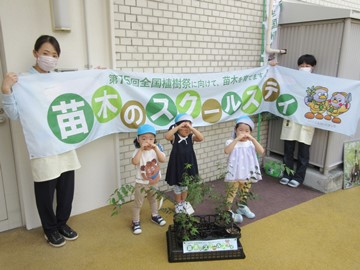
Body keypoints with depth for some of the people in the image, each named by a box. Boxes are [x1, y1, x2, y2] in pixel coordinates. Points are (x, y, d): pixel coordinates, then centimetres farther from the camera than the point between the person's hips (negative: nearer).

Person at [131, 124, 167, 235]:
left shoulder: (156, 149, -12)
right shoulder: (138, 151, -20)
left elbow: (163, 160, -26)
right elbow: (135, 162, -39)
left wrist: (156, 148, -34)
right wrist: (141, 149, -41)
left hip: (154, 181, 4)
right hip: (141, 183, -4)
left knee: (153, 199, 26)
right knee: (138, 203, 7)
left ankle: (154, 215, 48)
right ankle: (135, 222, 26)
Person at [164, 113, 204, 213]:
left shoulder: (191, 137, -6)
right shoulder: (175, 137, -12)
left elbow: (201, 138, -24)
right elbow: (167, 136, -33)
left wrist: (191, 127, -31)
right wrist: (178, 126, -35)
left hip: (188, 164, 3)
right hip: (177, 165, -2)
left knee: (185, 185, 20)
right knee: (177, 186, 14)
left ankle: (183, 202, 42)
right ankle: (178, 204, 34)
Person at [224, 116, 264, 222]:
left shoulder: (251, 143, 0)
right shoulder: (231, 142, -9)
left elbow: (261, 151, -14)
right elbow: (226, 151, -30)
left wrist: (252, 139, -21)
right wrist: (237, 139, -31)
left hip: (247, 174, 4)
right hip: (234, 174, -4)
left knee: (245, 192, 20)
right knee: (231, 192, -3)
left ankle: (242, 207, 41)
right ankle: (229, 211, 10)